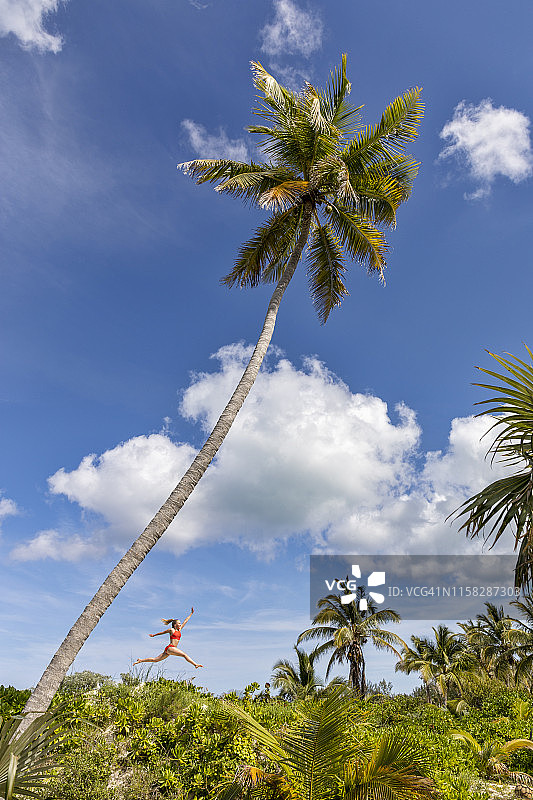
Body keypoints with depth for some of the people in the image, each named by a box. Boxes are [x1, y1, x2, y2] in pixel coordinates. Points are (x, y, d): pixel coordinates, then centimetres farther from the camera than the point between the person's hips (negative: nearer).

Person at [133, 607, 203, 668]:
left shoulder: (179, 630, 17)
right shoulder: (171, 630, -1)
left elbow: (185, 621, 19)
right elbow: (162, 632, 12)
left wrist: (191, 613, 21)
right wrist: (154, 635, 23)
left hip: (173, 649, 8)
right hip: (170, 648, -8)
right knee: (184, 655, -17)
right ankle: (195, 664, -23)